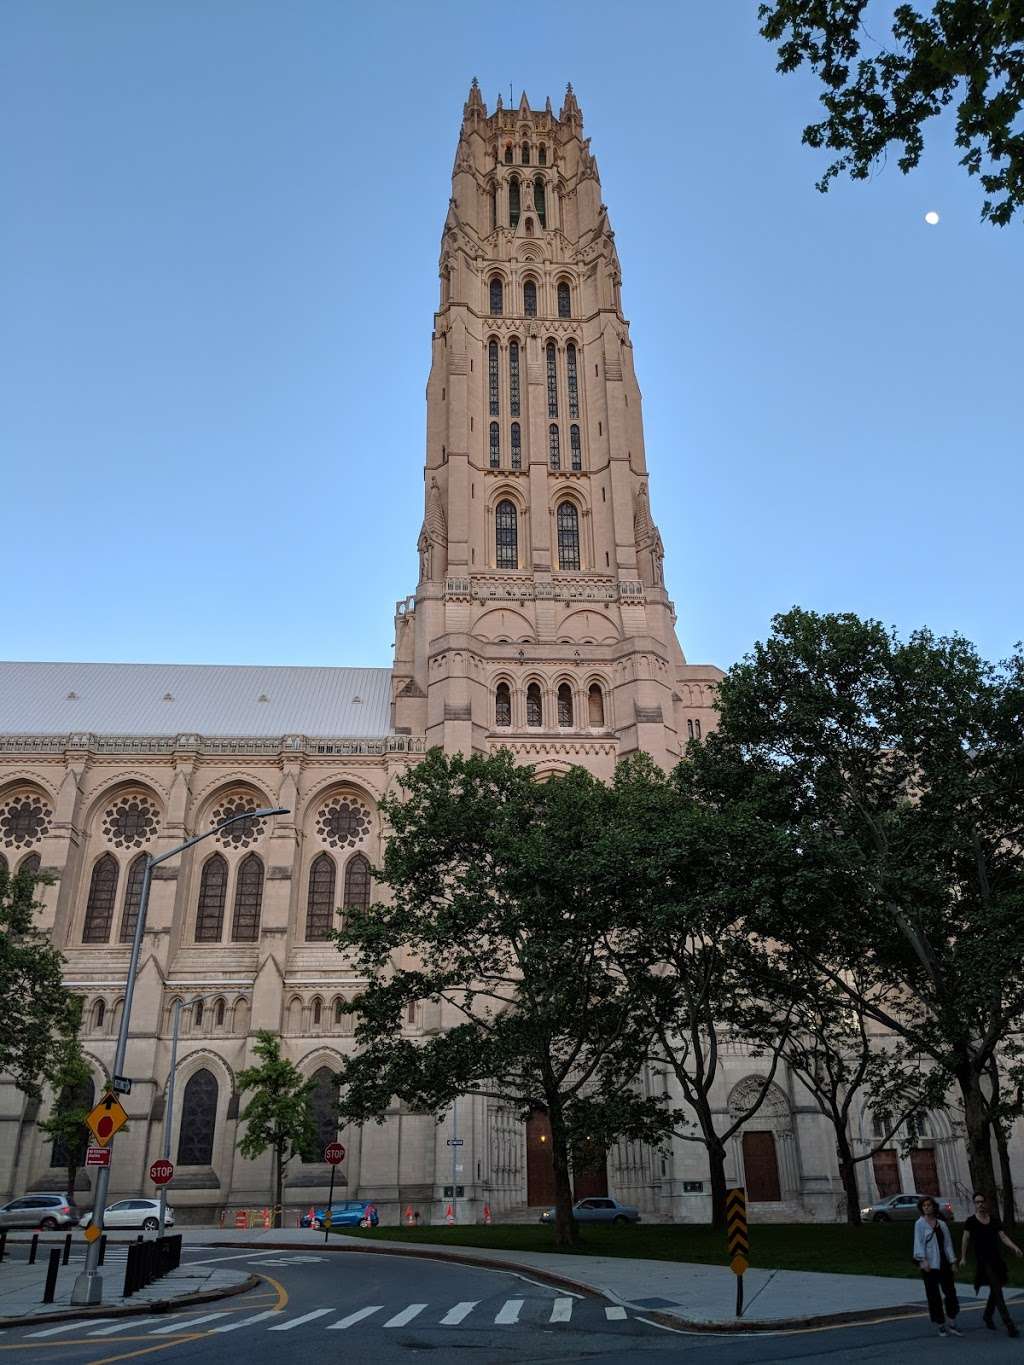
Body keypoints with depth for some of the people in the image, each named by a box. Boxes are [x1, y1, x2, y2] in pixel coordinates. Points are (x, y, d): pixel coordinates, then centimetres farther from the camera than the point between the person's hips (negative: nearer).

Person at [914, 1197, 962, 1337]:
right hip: (929, 1265, -4)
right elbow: (919, 1243, -10)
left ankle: (952, 1324, 17)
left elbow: (948, 1243, 11)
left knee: (950, 1292, 3)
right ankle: (940, 1325, 14)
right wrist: (923, 1260, -20)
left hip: (944, 1263, 4)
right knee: (934, 1295, 1)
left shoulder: (942, 1224, 10)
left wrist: (953, 1261, 5)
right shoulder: (920, 1224, -3)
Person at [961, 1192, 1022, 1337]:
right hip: (982, 1260, -5)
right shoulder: (971, 1221, -4)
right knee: (997, 1291, -12)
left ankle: (988, 1317, 33)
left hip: (996, 1258, 5)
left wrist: (1014, 1247, -14)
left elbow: (1003, 1237, 4)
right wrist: (963, 1257, -5)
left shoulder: (994, 1220, 8)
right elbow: (965, 1239, -3)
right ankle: (1009, 1324, -13)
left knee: (995, 1291, 12)